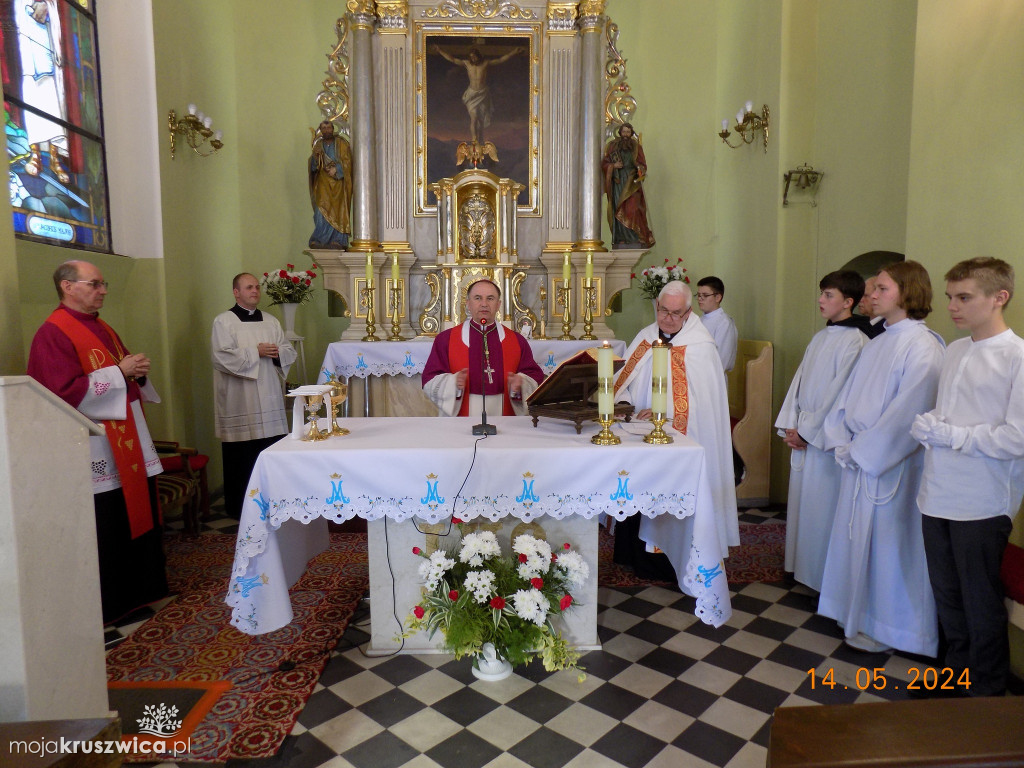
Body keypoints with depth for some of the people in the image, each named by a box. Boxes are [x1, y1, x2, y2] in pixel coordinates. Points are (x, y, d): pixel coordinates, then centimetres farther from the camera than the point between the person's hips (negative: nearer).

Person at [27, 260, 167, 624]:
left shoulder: (103, 329, 16)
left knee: (139, 513, 14)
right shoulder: (52, 334, -11)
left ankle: (141, 589, 28)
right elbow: (65, 393, -20)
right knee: (106, 529, 0)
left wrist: (138, 372, 2)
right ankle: (109, 605, 15)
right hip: (95, 449, -9)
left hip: (129, 442, 9)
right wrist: (118, 372, -18)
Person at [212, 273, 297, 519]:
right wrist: (256, 352, -14)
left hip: (269, 398, 5)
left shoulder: (271, 321, 14)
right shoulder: (223, 321, -1)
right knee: (241, 455, 1)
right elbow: (222, 357, -13)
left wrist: (278, 353, -9)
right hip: (239, 402, -4)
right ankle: (237, 506, 14)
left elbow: (290, 351, 12)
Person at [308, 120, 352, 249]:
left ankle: (338, 240, -7)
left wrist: (336, 169, -14)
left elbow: (347, 161, -1)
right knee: (322, 209, -11)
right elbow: (312, 165, 10)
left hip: (338, 181, -1)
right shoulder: (318, 144, 14)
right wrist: (315, 156, -10)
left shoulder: (341, 143, 6)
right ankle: (320, 240, -13)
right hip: (323, 181, 2)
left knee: (338, 209, -8)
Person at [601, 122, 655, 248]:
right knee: (618, 211, -3)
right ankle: (620, 239, -2)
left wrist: (640, 170, -18)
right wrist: (613, 165, -11)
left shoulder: (636, 147, 9)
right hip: (617, 183, 2)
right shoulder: (612, 146, 11)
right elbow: (604, 163, 9)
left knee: (632, 209, -16)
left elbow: (643, 164, 5)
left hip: (631, 183, -2)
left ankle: (635, 239, -15)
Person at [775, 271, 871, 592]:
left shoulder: (855, 341, -13)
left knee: (822, 503, 1)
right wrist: (791, 425, 1)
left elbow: (839, 394, -16)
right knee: (801, 499, 15)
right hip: (803, 434, 8)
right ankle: (801, 566, 29)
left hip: (828, 438, -8)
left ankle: (822, 574, 16)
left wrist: (806, 430, -12)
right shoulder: (820, 338, 12)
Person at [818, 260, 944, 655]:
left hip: (891, 465, -7)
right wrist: (841, 441, -2)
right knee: (857, 536, 16)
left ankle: (885, 626, 23)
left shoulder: (923, 347, -14)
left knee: (885, 542, 5)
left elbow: (907, 413, -20)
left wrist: (863, 451, -15)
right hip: (858, 459, 8)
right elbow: (847, 396, 11)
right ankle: (860, 614, 33)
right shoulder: (876, 344, 11)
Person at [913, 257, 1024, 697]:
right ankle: (957, 672, 39)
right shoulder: (954, 351, 8)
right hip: (938, 496, 7)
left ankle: (987, 690, 30)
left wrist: (951, 435, -16)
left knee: (981, 603, 10)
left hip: (982, 504, -6)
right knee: (946, 594, 20)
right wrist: (927, 425, -3)